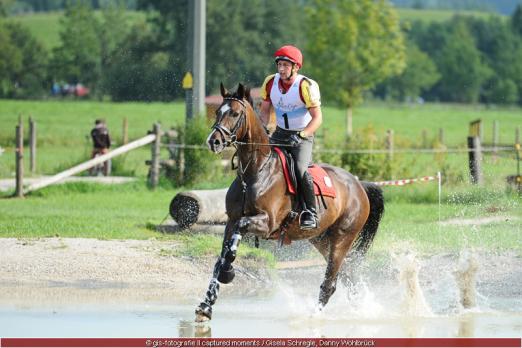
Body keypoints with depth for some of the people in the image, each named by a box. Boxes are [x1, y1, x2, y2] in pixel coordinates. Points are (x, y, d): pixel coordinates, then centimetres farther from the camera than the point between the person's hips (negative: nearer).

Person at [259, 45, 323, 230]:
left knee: (300, 169, -27)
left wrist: (301, 135, -30)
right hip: (280, 134, 6)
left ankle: (311, 213, -18)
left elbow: (317, 118, -17)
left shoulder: (306, 86, -17)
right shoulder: (270, 83, -2)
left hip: (303, 136, -6)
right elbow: (265, 111, 9)